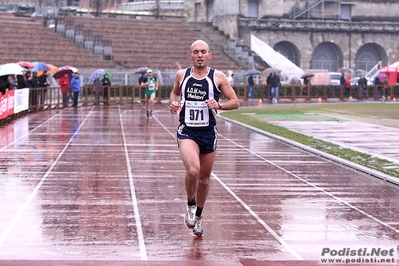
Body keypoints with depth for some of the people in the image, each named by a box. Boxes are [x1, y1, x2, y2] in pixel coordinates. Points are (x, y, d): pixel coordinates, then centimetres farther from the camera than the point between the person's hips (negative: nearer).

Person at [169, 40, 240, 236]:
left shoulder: (218, 77, -3)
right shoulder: (181, 75, 2)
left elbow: (235, 102, 0)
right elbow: (175, 92, 22)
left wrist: (219, 105, -19)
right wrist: (173, 102, 0)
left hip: (208, 133, 1)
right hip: (187, 131, -1)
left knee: (204, 178, 12)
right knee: (192, 170, -26)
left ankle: (198, 217, 35)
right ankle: (190, 205, 3)